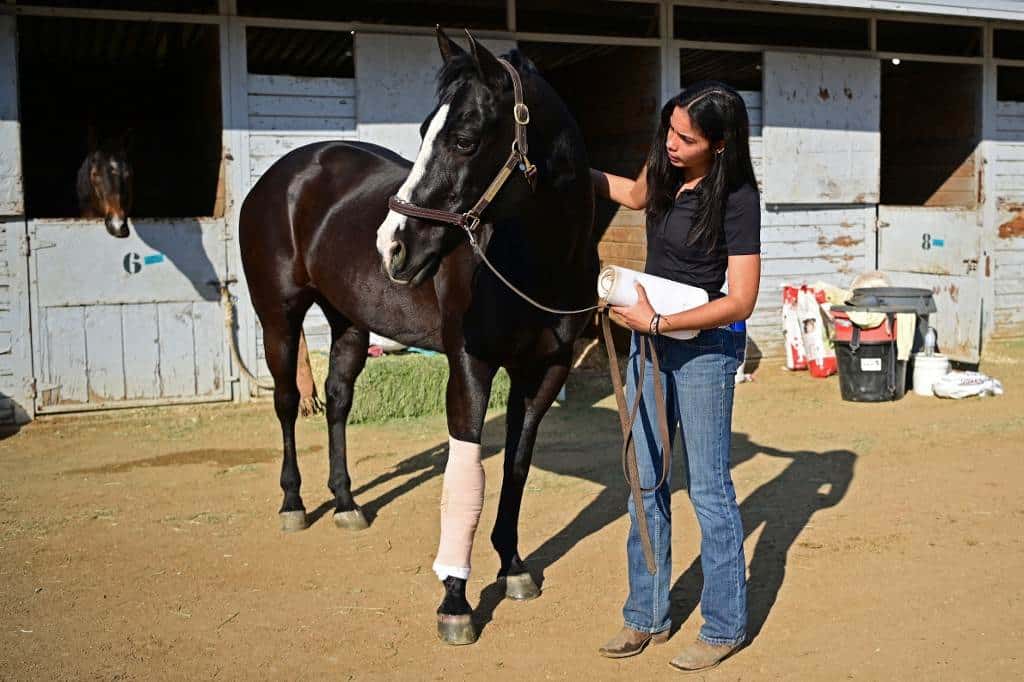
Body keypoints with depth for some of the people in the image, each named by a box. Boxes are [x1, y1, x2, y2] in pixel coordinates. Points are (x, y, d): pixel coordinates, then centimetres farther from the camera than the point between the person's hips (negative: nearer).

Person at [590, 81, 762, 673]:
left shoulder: (737, 198, -19)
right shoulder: (665, 166, 0)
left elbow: (741, 301, -21)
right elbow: (635, 194, 25)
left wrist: (658, 322, -24)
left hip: (702, 346, -7)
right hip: (649, 338, 7)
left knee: (709, 489, 2)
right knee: (646, 484, 12)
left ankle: (725, 626, 19)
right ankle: (648, 616, 25)